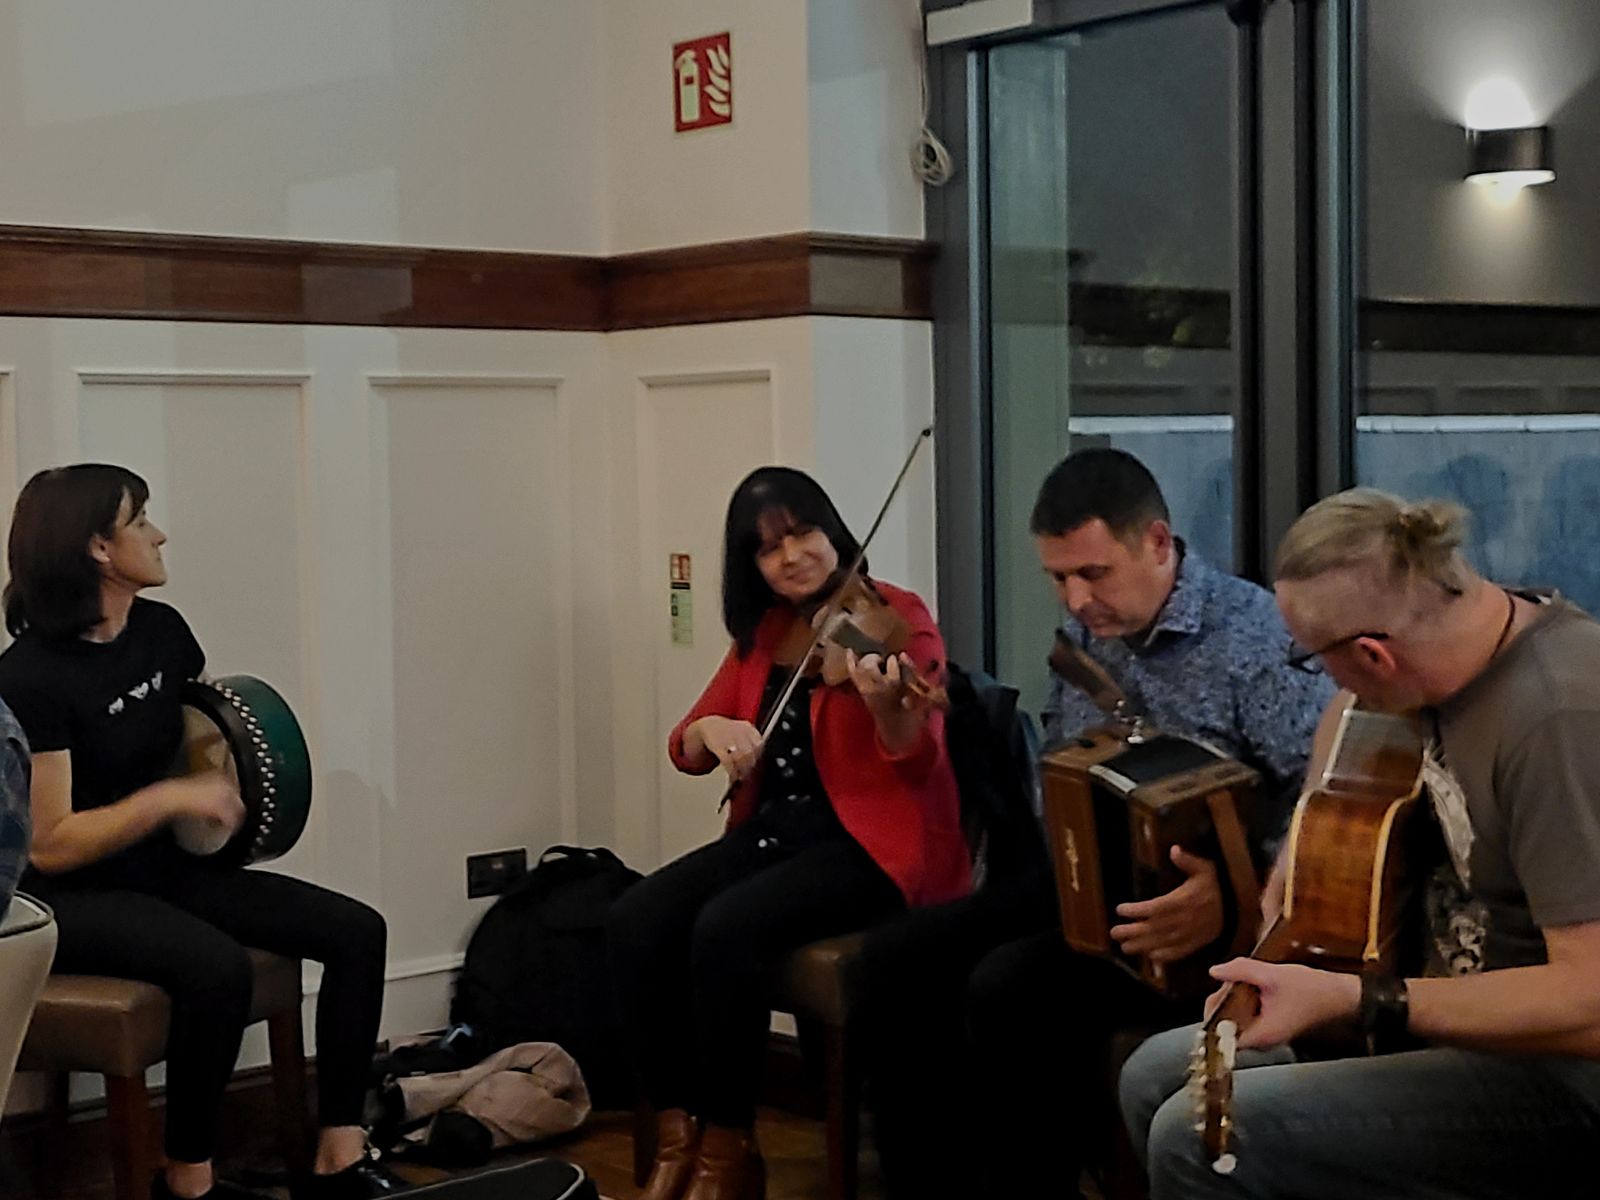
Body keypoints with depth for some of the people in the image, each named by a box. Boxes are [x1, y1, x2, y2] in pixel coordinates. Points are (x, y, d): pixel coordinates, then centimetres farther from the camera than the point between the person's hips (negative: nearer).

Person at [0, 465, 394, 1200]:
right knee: (217, 967, -36)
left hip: (163, 869, 8)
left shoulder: (160, 629, 3)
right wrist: (171, 798, -25)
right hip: (70, 897, -8)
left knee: (356, 931, -7)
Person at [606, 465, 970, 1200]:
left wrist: (885, 705, -40)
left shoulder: (897, 619, -7)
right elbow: (685, 749, 10)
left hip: (868, 842, -6)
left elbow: (919, 762, -18)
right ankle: (678, 1134, -7)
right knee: (635, 922, -18)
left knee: (726, 931, -31)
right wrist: (712, 730, -14)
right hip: (773, 830, 7)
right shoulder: (763, 634, 12)